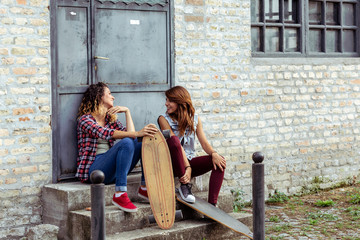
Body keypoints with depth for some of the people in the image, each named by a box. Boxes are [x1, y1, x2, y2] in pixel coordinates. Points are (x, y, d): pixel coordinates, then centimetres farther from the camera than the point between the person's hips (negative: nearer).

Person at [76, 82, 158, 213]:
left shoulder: (111, 120, 20)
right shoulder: (85, 119, -3)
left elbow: (130, 133, 3)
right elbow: (105, 133, -23)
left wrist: (127, 111, 1)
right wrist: (137, 133, -34)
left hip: (111, 170, 7)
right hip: (93, 168, -7)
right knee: (126, 142, -31)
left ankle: (145, 187, -11)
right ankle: (119, 194, -38)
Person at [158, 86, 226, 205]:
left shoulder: (195, 118, 8)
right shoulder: (164, 119, -5)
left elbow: (204, 142, 1)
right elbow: (176, 144, -17)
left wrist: (213, 153, -23)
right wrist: (187, 167, -27)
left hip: (190, 162, 4)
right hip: (172, 164, -4)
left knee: (219, 162, -21)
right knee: (173, 140, -34)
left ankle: (212, 204, -26)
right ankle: (184, 185, -24)